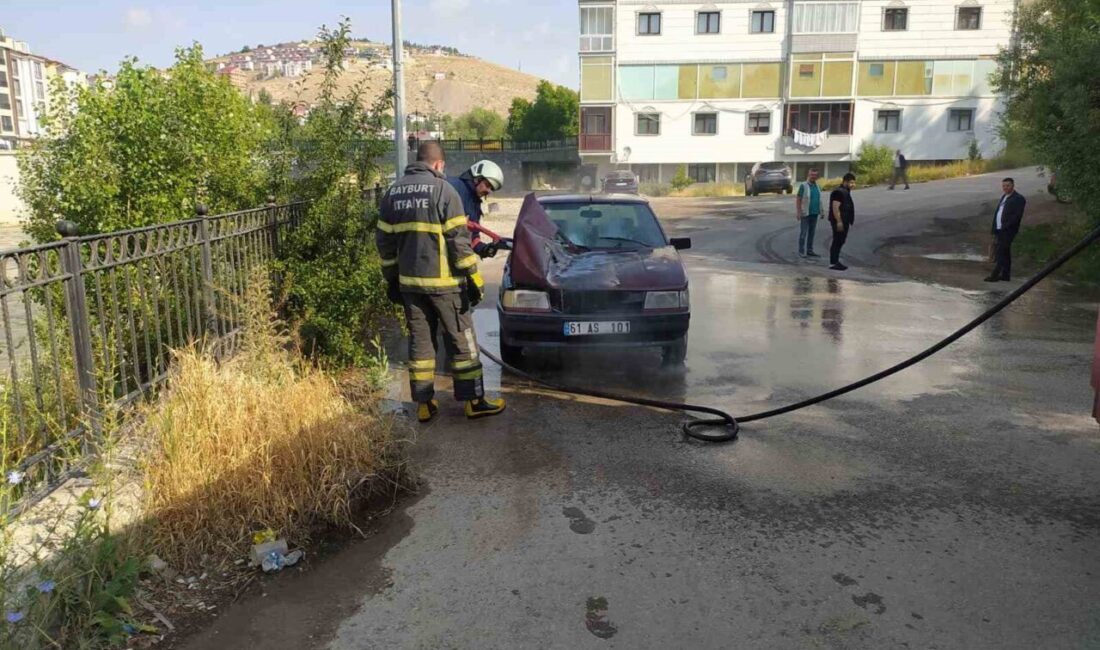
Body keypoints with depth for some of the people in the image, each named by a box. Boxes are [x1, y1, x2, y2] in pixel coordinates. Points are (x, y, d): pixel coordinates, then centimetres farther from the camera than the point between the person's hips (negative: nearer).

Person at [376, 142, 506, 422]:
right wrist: (473, 277, -8)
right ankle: (474, 400, 11)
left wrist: (391, 278, 19)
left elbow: (384, 240, 11)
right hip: (443, 282, -5)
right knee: (461, 341, 5)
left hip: (409, 282, 5)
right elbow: (458, 239, -13)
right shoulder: (442, 189, -10)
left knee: (420, 341, 12)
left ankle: (424, 403, 16)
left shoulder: (394, 192, 9)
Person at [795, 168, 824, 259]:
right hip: (805, 214, -6)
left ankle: (809, 250, 14)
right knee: (803, 233, -3)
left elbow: (819, 200, 17)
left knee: (812, 233, 8)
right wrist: (798, 212, -17)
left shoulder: (817, 187, 11)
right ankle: (801, 251, 0)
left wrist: (821, 211, 13)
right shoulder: (803, 186, -7)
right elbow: (798, 199, -10)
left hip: (814, 214, 6)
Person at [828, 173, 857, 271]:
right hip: (839, 222, -10)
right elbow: (835, 208, -22)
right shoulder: (838, 192, -16)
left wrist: (849, 223, 25)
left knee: (840, 242, 13)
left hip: (844, 222, 10)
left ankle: (836, 262, 19)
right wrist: (839, 221, -26)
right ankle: (833, 263, -4)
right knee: (837, 242, -7)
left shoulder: (846, 192, 17)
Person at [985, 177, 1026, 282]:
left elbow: (1017, 216, -16)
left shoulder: (1018, 198, -8)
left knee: (1000, 253, -9)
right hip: (999, 230, 8)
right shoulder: (1004, 196, 18)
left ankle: (995, 275, -8)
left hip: (1007, 231, -8)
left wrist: (1005, 227, -20)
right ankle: (1005, 275, 19)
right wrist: (995, 228, 10)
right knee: (1005, 253, 13)